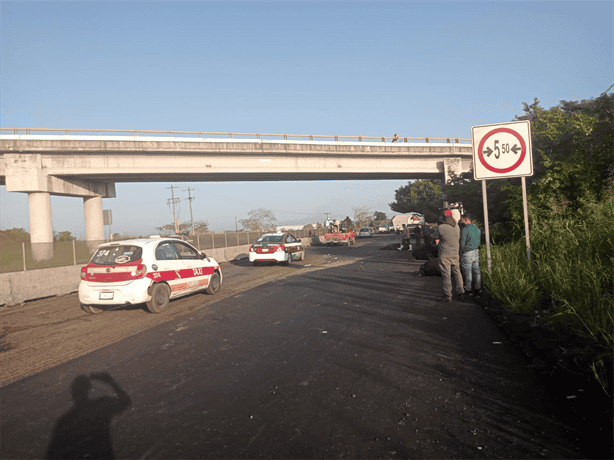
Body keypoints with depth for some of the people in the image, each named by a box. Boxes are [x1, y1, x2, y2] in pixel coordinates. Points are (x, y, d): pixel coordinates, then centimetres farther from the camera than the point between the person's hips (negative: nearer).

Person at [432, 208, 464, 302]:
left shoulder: (440, 227, -17)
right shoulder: (457, 227, 3)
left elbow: (435, 237, -1)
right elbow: (459, 239, 14)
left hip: (445, 255, -6)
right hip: (455, 254, 6)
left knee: (446, 275, -2)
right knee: (457, 273, 18)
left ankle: (448, 295, 1)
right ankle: (460, 290, 28)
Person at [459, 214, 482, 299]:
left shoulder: (465, 229, -16)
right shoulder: (477, 228, 9)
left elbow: (462, 243, -15)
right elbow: (479, 240, 15)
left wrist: (461, 250, -1)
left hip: (467, 254, -8)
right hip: (476, 252, 8)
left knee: (467, 273, 2)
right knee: (476, 271, 12)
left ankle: (468, 290, 9)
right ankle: (478, 289, 18)